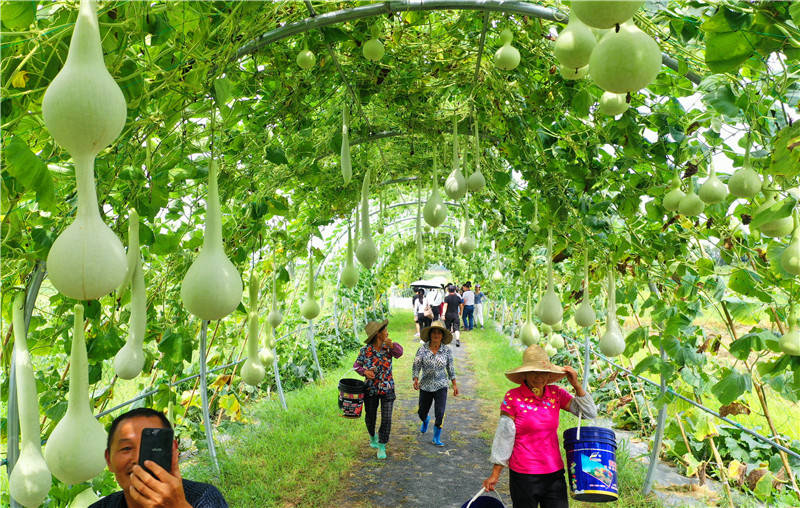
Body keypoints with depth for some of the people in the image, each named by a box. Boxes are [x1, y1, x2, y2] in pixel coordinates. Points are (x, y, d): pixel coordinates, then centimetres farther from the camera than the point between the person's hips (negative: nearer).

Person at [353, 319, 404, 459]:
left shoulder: (388, 347, -6)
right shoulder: (365, 351, -11)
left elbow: (399, 352, -24)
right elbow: (356, 366, -2)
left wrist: (392, 345, -41)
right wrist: (364, 372, -20)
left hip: (388, 389, 1)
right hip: (371, 390, -1)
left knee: (386, 419, -4)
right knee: (370, 417, 15)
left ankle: (381, 447, 11)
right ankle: (372, 436, 46)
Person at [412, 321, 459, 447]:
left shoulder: (447, 350, -4)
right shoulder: (422, 349, -8)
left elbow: (450, 368, 6)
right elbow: (416, 366, -5)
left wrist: (454, 384, 6)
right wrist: (415, 380, -20)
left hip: (441, 386, 0)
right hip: (425, 386, 1)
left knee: (440, 414, -10)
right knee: (422, 412, 14)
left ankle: (436, 438, 10)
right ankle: (425, 421, 52)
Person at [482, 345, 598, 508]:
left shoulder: (556, 393, 2)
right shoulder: (513, 397, -10)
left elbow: (589, 413, 2)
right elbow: (504, 437, -6)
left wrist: (576, 385, -10)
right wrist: (495, 474, -4)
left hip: (554, 474, 4)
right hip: (523, 476, -3)